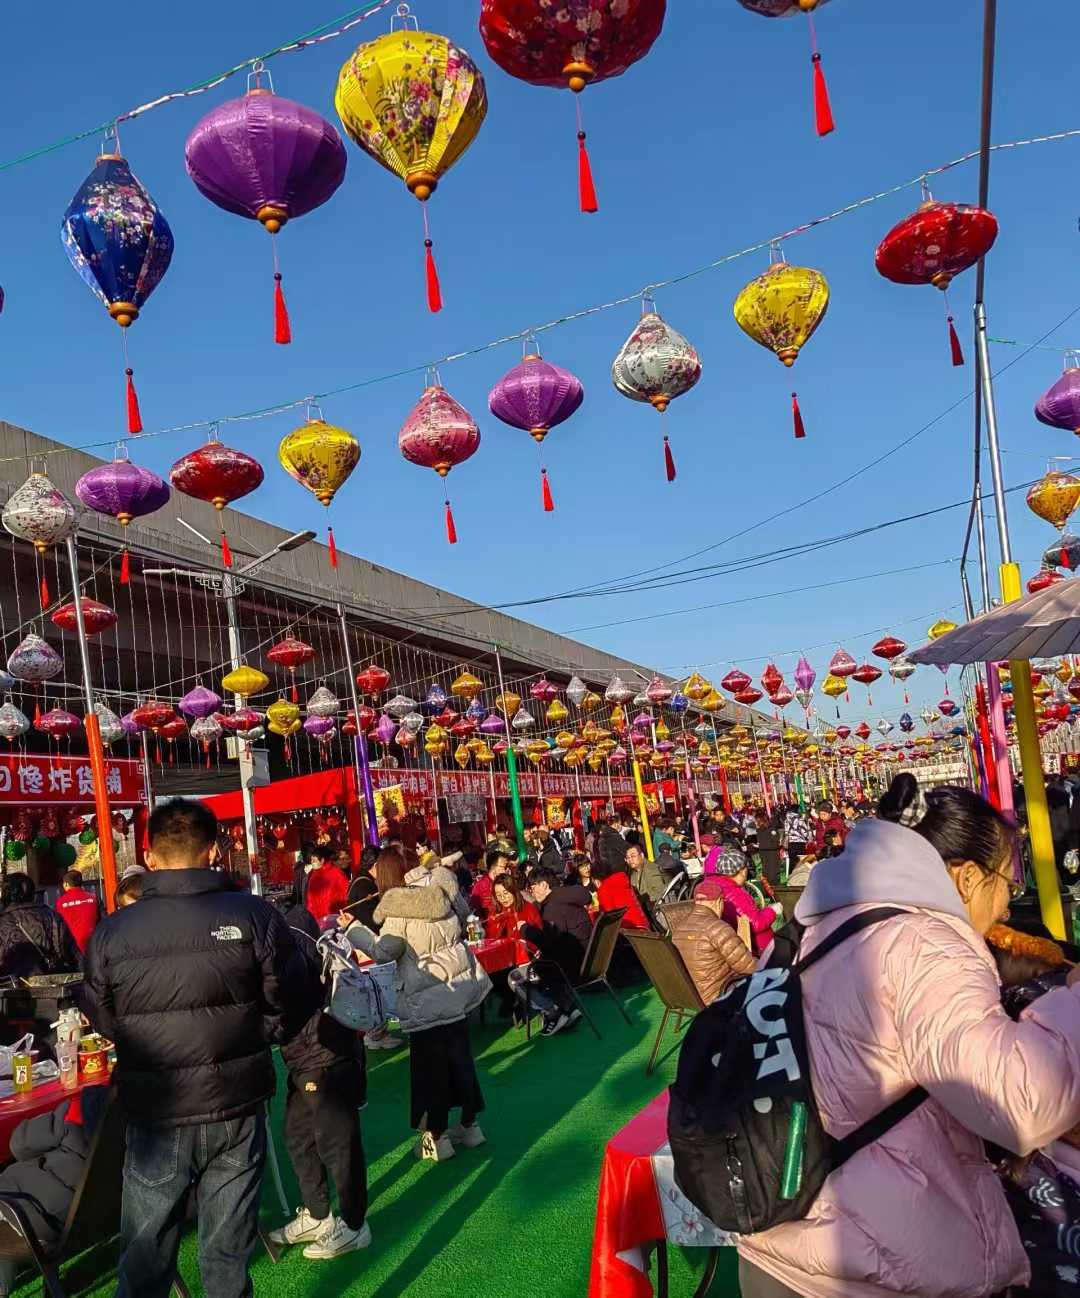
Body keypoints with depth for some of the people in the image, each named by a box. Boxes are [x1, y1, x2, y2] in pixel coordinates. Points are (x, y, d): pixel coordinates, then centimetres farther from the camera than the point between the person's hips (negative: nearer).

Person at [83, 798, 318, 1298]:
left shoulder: (110, 932, -12)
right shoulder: (255, 916, -14)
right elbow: (293, 1007, -7)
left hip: (155, 1117, 0)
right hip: (236, 1110, 0)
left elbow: (105, 1023, 2)